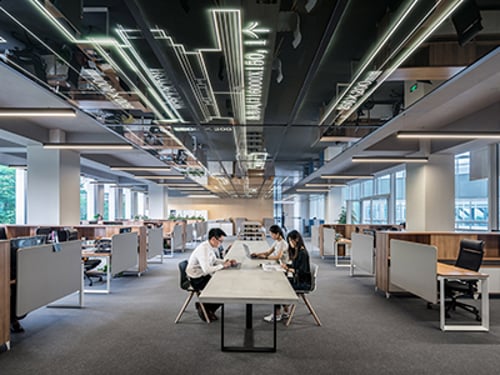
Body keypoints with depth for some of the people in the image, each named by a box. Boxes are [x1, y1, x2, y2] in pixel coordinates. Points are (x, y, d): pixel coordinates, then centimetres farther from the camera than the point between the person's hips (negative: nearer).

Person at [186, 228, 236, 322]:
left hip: (204, 275, 9)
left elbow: (214, 260, 18)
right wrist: (223, 266, -22)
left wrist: (225, 261, 1)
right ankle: (204, 307, 10)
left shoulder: (213, 247, 1)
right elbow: (207, 269, -32)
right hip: (196, 279, -9)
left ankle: (209, 309, 15)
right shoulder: (203, 249, -26)